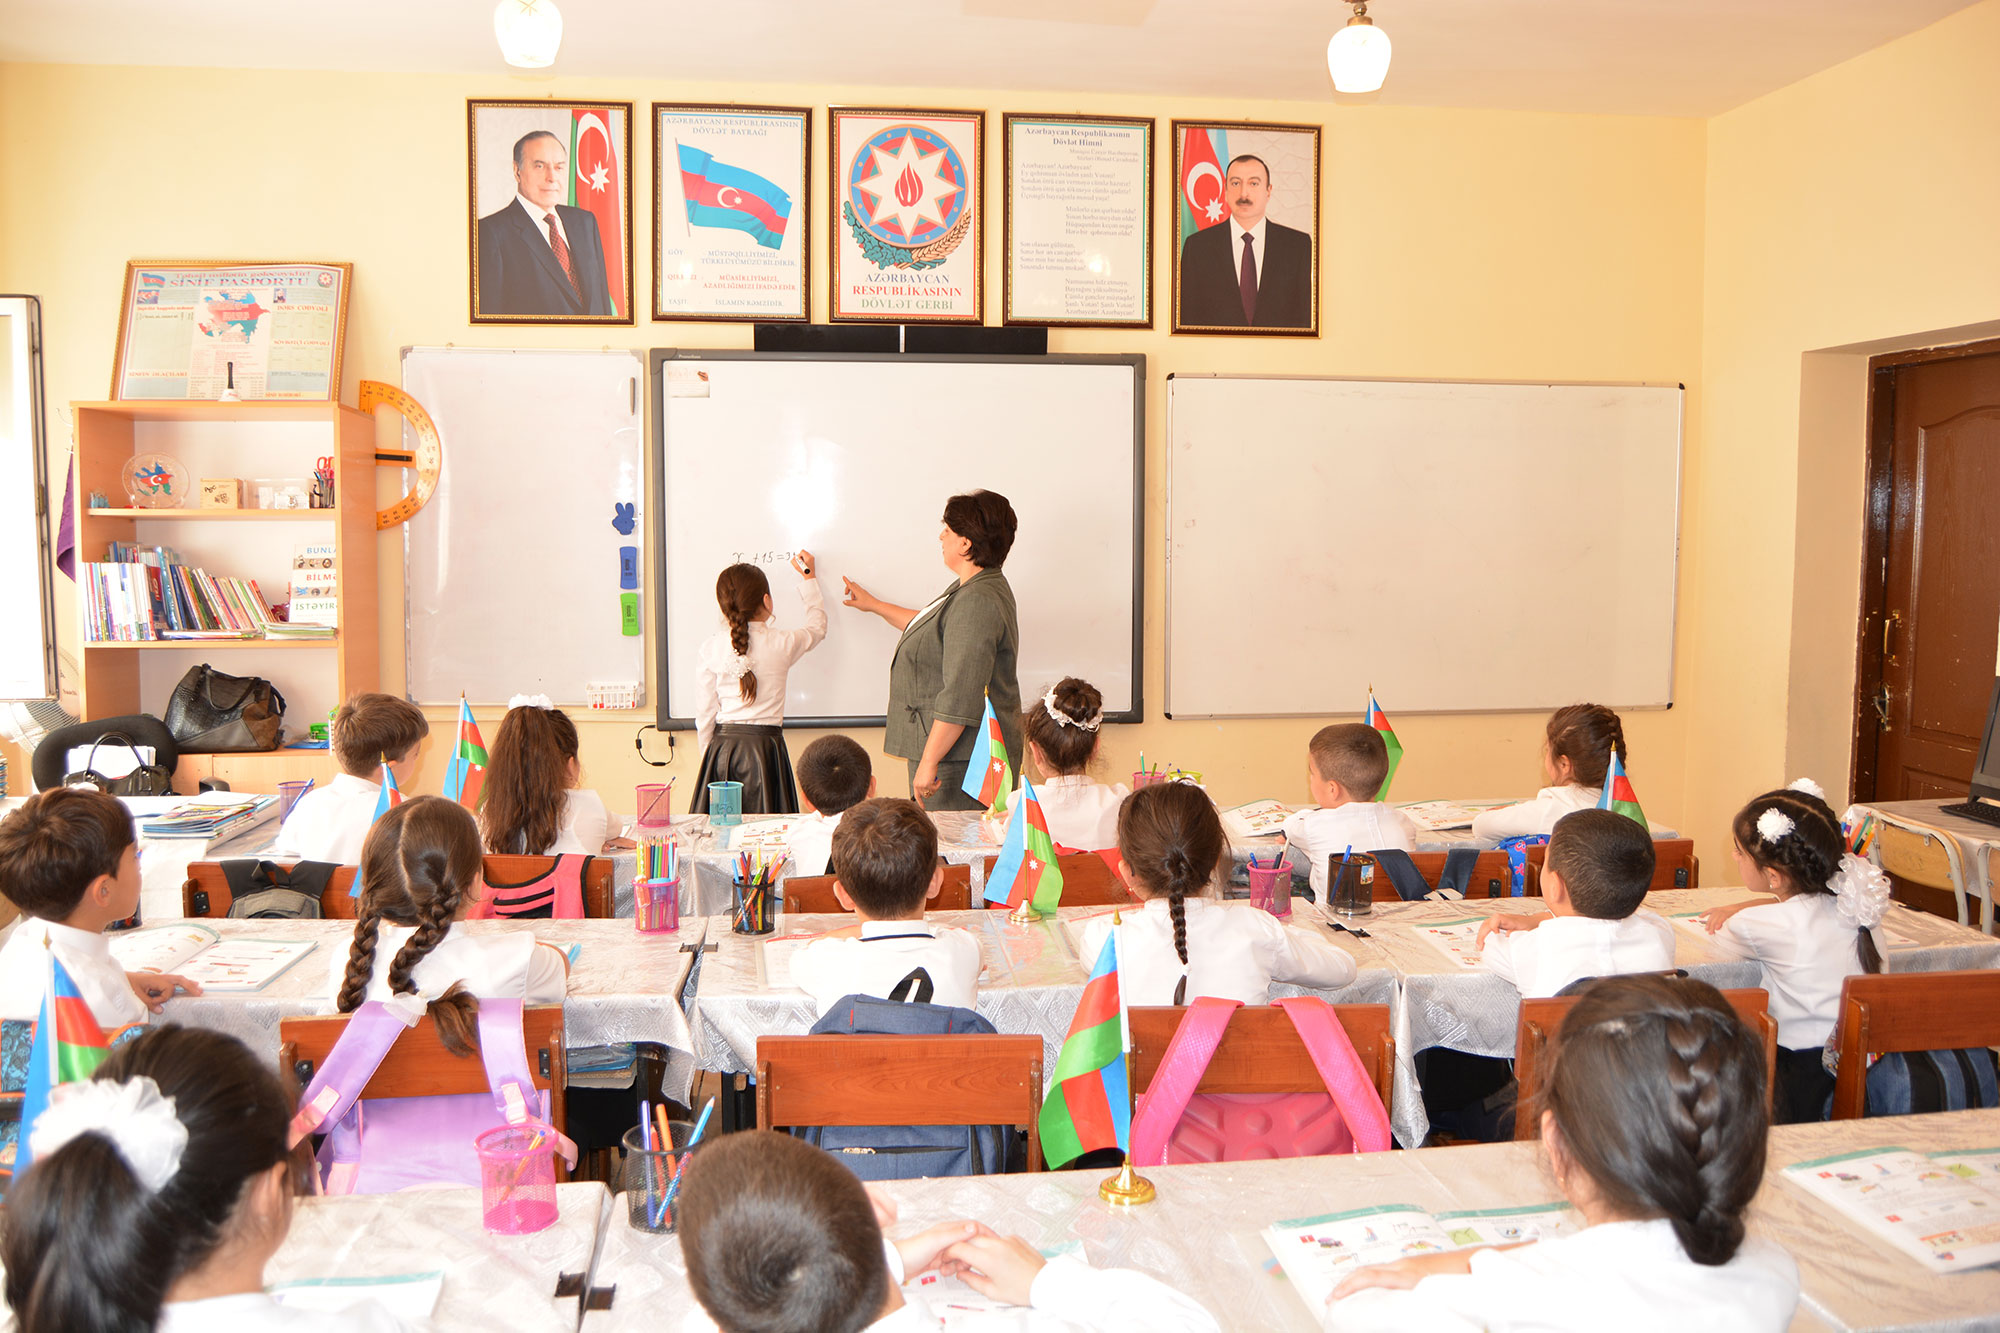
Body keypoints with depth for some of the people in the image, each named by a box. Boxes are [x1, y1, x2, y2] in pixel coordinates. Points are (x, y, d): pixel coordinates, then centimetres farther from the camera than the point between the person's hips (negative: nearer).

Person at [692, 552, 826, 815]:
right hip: (765, 745, -1)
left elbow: (704, 714, 2)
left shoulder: (709, 649, -3)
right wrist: (808, 578, 31)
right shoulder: (783, 643, -4)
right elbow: (817, 626, 19)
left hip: (722, 747, 1)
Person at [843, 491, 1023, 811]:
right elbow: (931, 628, 35)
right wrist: (874, 605, 46)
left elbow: (960, 699, -25)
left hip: (961, 758, -11)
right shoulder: (972, 589, 14)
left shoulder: (977, 602, -21)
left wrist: (929, 762, -23)